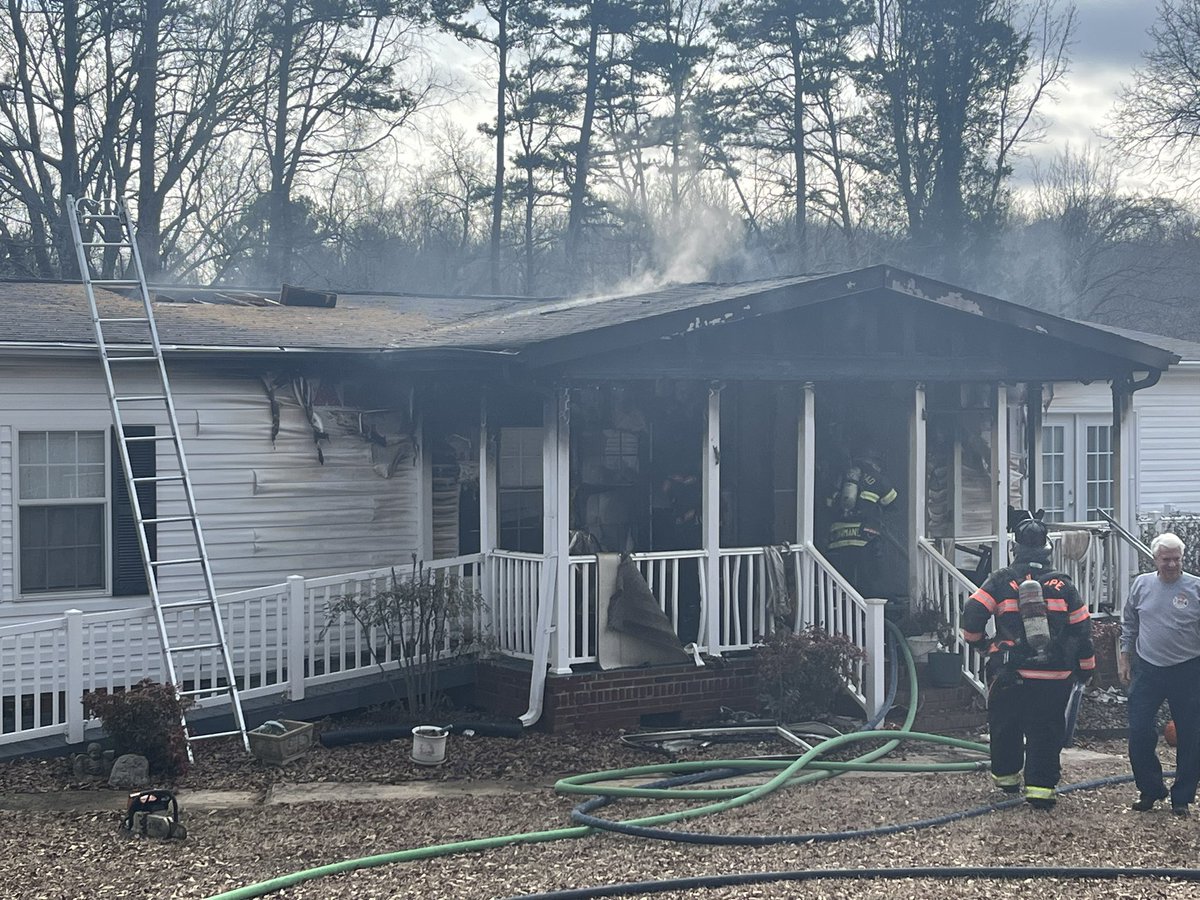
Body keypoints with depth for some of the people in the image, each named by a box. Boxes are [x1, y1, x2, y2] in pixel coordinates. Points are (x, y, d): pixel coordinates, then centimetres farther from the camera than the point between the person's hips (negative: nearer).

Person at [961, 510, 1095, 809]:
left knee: (1005, 726, 18)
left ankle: (1006, 775, 32)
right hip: (1055, 677, 0)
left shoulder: (1001, 581, -2)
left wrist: (981, 644, 13)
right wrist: (1085, 668, 17)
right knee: (1046, 731, 5)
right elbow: (1081, 628, 6)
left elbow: (971, 616, -7)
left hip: (1010, 673, 0)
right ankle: (1040, 787, -2)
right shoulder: (1062, 584, 3)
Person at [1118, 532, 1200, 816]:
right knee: (1139, 734, 1)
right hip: (1147, 670, 2)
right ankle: (1150, 789, 19)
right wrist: (1124, 658, 10)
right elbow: (1129, 625, 13)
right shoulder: (1142, 585, 3)